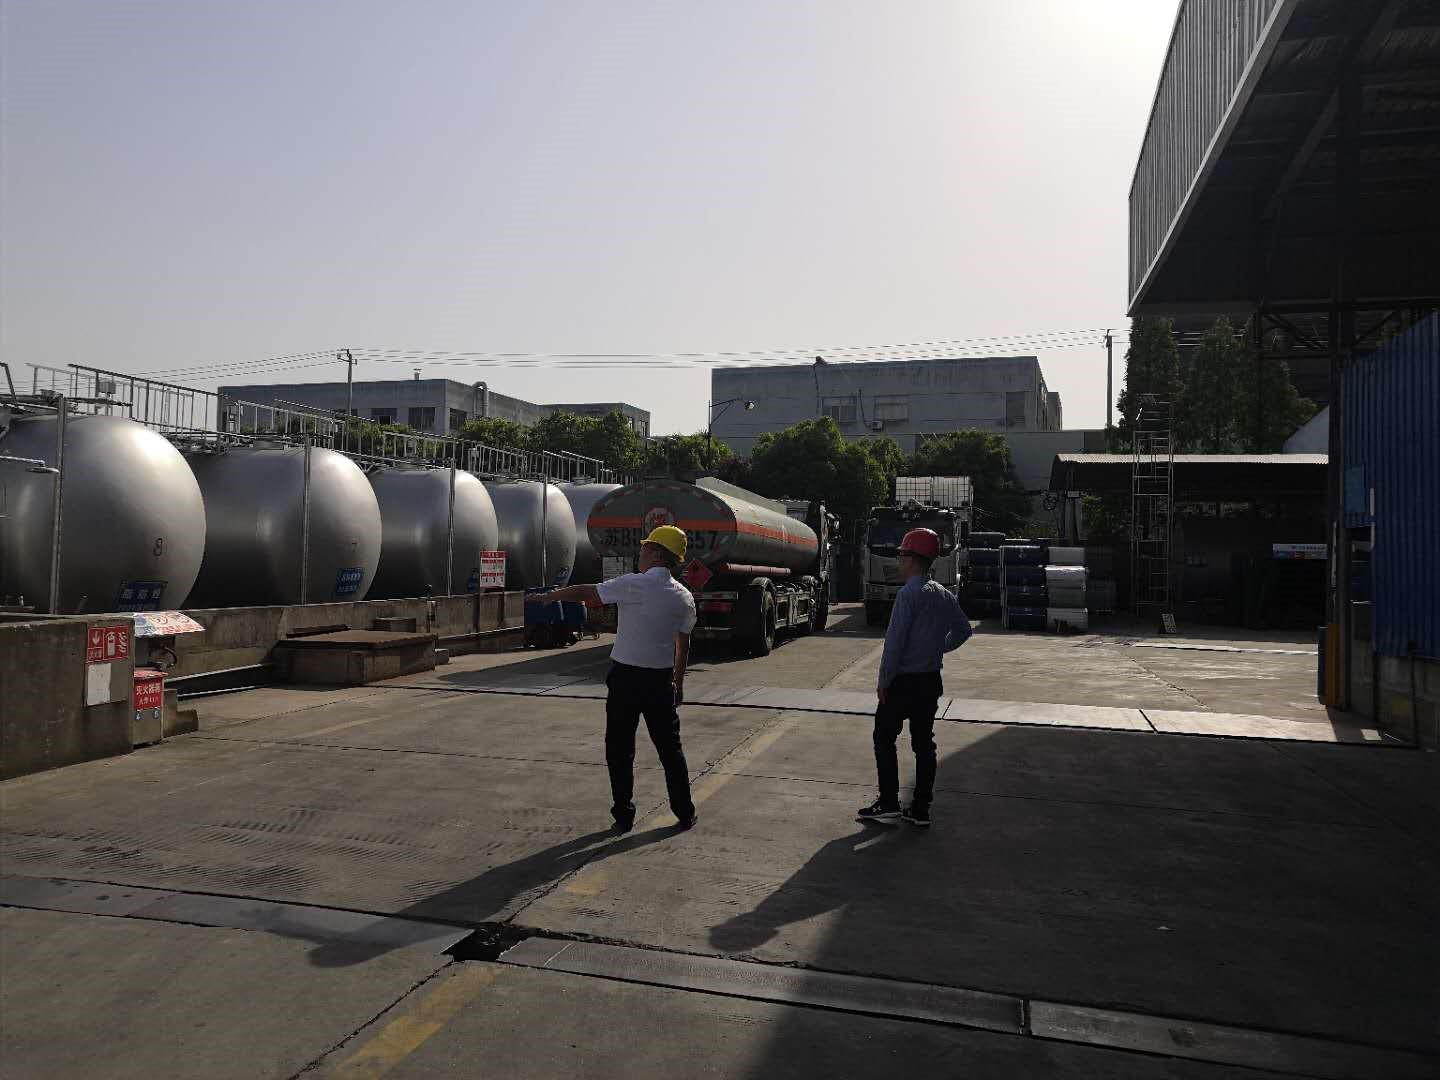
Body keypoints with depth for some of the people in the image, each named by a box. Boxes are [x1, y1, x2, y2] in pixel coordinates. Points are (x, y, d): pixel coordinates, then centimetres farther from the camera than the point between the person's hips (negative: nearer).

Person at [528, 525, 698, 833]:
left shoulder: (633, 585, -12)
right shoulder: (685, 598, 3)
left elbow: (584, 592, -5)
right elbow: (683, 645, 11)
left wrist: (549, 596, 11)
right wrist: (678, 683, 22)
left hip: (625, 677, -4)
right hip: (661, 680, 4)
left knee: (619, 749, 9)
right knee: (670, 747, 13)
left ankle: (623, 816, 13)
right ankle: (685, 813, 19)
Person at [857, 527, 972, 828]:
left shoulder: (908, 594, -17)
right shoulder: (944, 595, 7)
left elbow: (895, 641, -18)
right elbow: (963, 630, 18)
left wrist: (883, 681, -12)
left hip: (903, 681, -7)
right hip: (932, 681, 7)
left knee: (884, 738, 4)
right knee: (924, 743, 11)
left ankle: (888, 804, 3)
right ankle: (921, 809, 14)